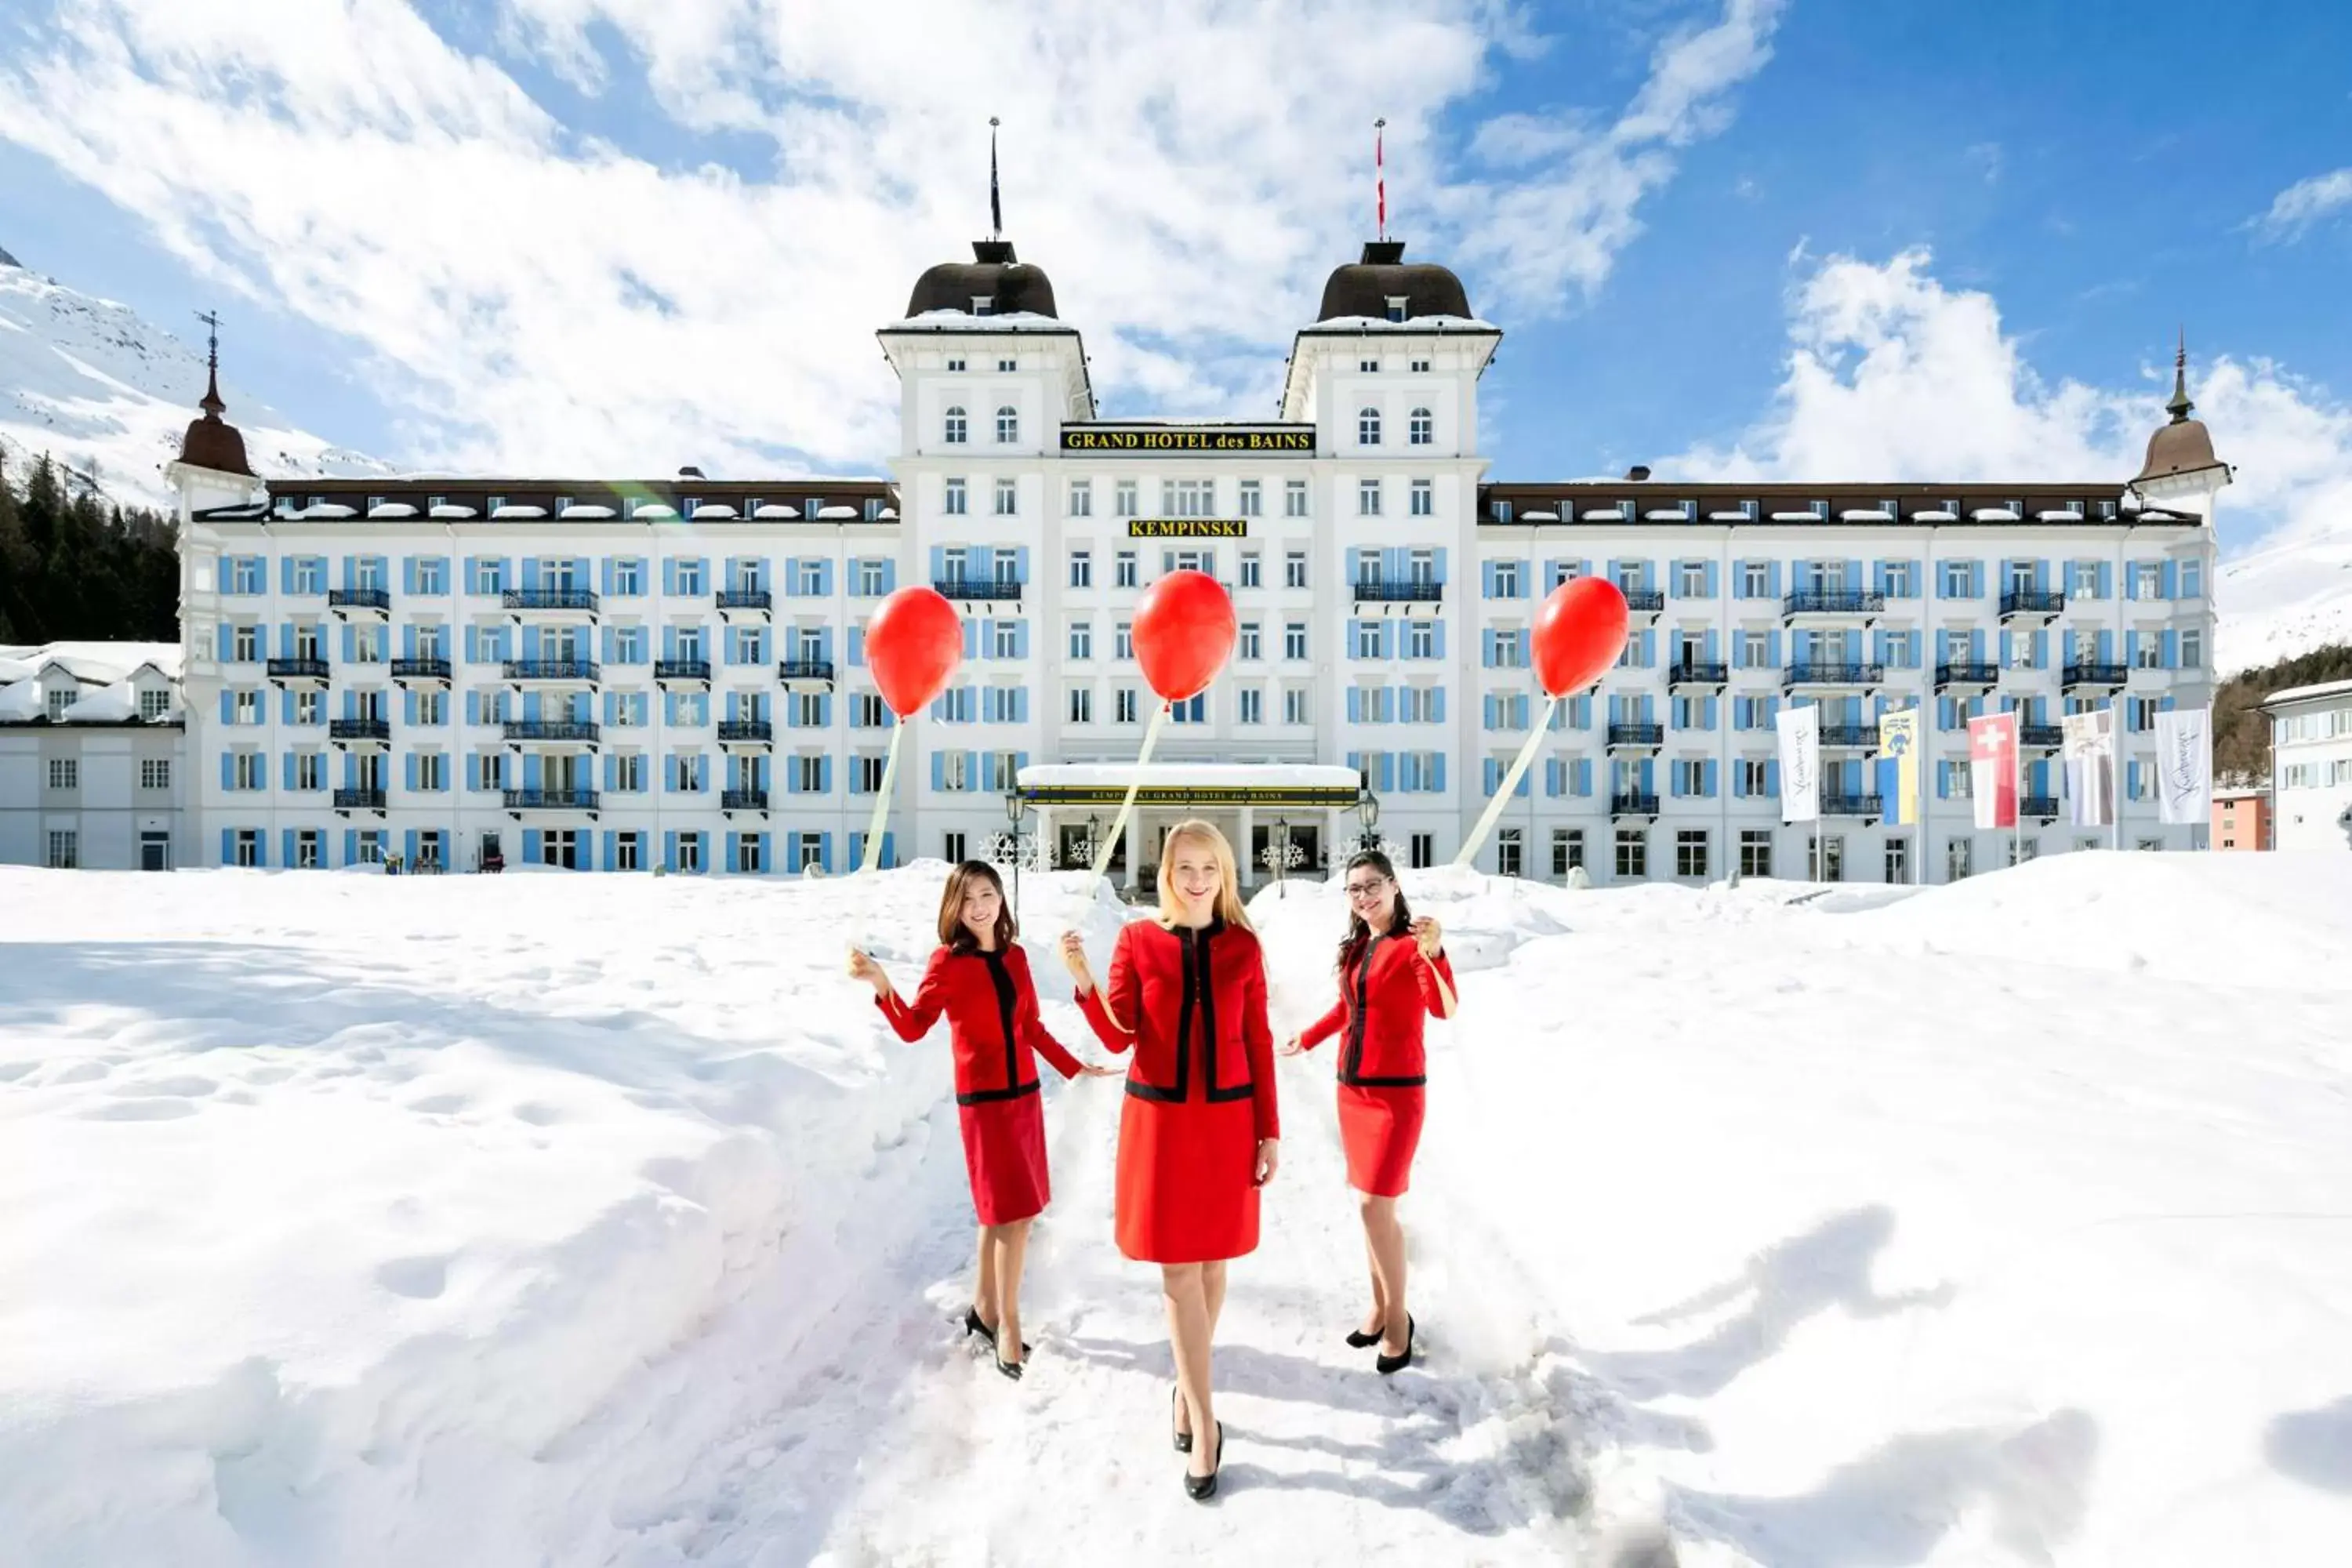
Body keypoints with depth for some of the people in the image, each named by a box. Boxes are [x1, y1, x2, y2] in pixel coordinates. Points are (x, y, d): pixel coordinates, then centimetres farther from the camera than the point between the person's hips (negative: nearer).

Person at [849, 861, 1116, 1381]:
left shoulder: (1015, 957, 5)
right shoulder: (947, 962, -10)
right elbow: (913, 1028, -16)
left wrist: (1076, 1068, 13)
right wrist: (882, 986, -31)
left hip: (1024, 1094, 6)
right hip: (983, 1100, -6)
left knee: (1001, 1210, 16)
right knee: (1016, 1213, -5)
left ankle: (985, 1308, 33)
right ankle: (1008, 1329, 12)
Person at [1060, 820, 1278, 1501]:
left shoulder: (1243, 946, -2)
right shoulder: (1137, 941, -5)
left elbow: (1259, 1043, 1)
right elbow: (1118, 1037, -7)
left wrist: (1269, 1132, 2)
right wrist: (1084, 983, -24)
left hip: (1228, 1120, 1)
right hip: (1159, 1118, -1)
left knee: (1211, 1261, 14)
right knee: (1177, 1268, 5)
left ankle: (1187, 1385, 38)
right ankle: (1204, 1421, 19)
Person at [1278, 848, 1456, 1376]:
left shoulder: (1414, 943, -13)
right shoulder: (1356, 947, 7)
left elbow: (1445, 1009, -29)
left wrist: (1435, 955, -46)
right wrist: (1306, 1038, 32)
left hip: (1396, 1091, -7)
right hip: (1352, 1088, 7)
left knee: (1375, 1206, -6)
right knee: (1373, 1206, 13)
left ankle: (1398, 1315, 13)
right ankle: (1380, 1305, 27)